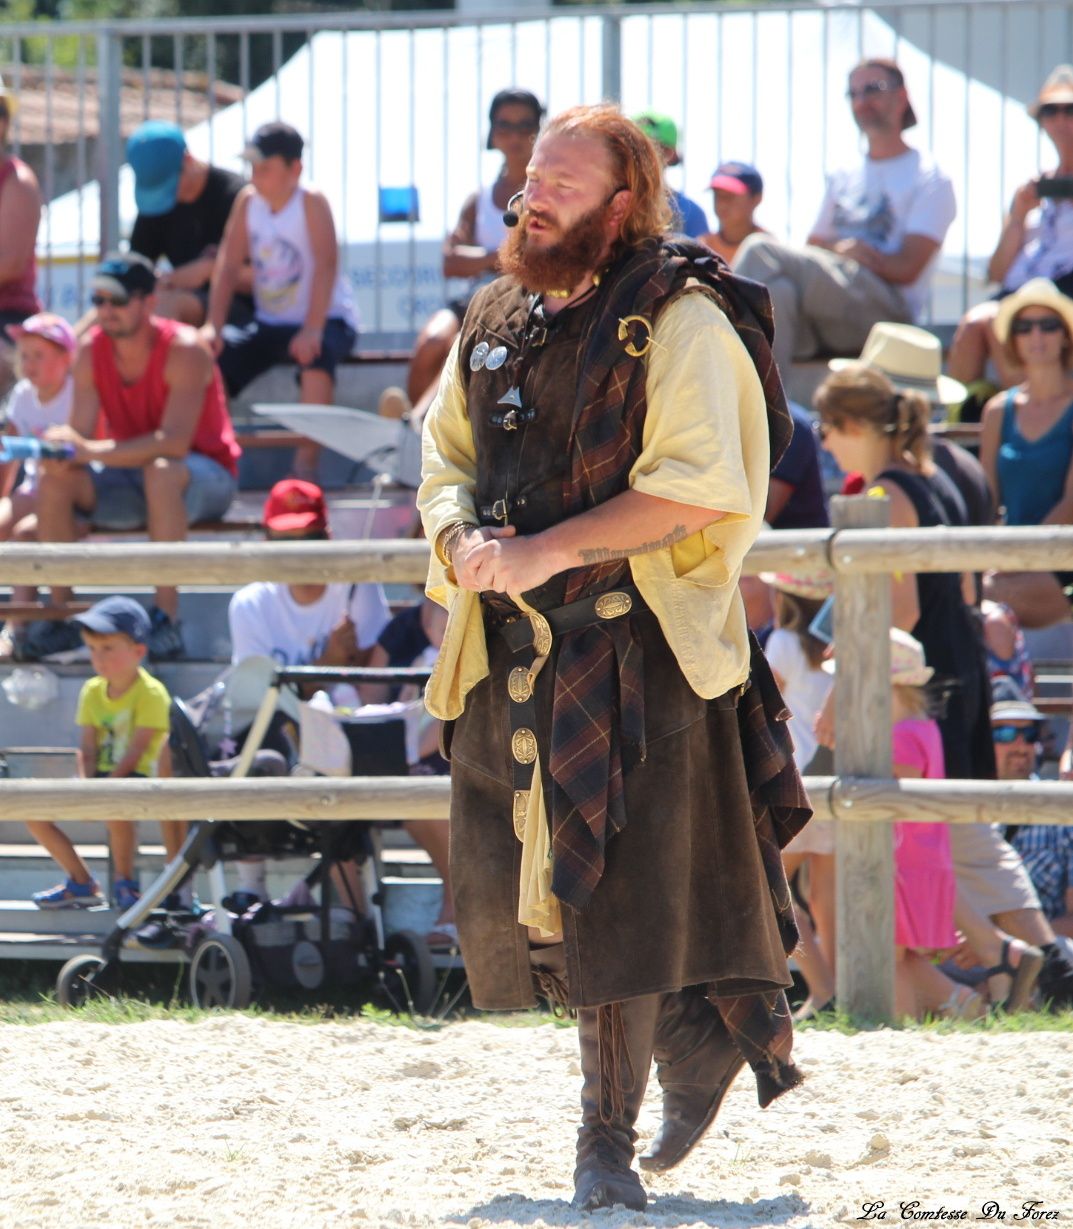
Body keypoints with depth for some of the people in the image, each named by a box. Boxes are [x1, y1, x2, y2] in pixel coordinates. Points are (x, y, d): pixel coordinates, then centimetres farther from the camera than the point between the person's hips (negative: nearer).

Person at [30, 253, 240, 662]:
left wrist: (93, 451, -43)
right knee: (56, 480, -18)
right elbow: (82, 436, -8)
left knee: (160, 471, -39)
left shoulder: (183, 350, -22)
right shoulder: (91, 351, -6)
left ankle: (167, 616, -38)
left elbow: (174, 443, -33)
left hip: (205, 478, -6)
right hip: (130, 479, 6)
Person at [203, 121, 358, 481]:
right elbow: (228, 265, -3)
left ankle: (306, 461, -34)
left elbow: (326, 266, -24)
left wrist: (312, 330, -36)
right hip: (269, 323, 6)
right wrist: (213, 325, -16)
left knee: (316, 355, -37)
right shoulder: (247, 201, 0)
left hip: (328, 319, -6)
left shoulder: (311, 203, -15)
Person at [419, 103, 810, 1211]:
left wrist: (546, 551, -19)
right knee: (502, 891, 6)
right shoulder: (498, 321, 15)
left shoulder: (681, 320, -7)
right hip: (510, 648, 7)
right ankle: (696, 1042, 27)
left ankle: (607, 1143, -3)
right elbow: (445, 458, 19)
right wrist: (465, 544, -4)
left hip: (638, 645, -7)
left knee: (618, 890, -9)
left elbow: (698, 485, -16)